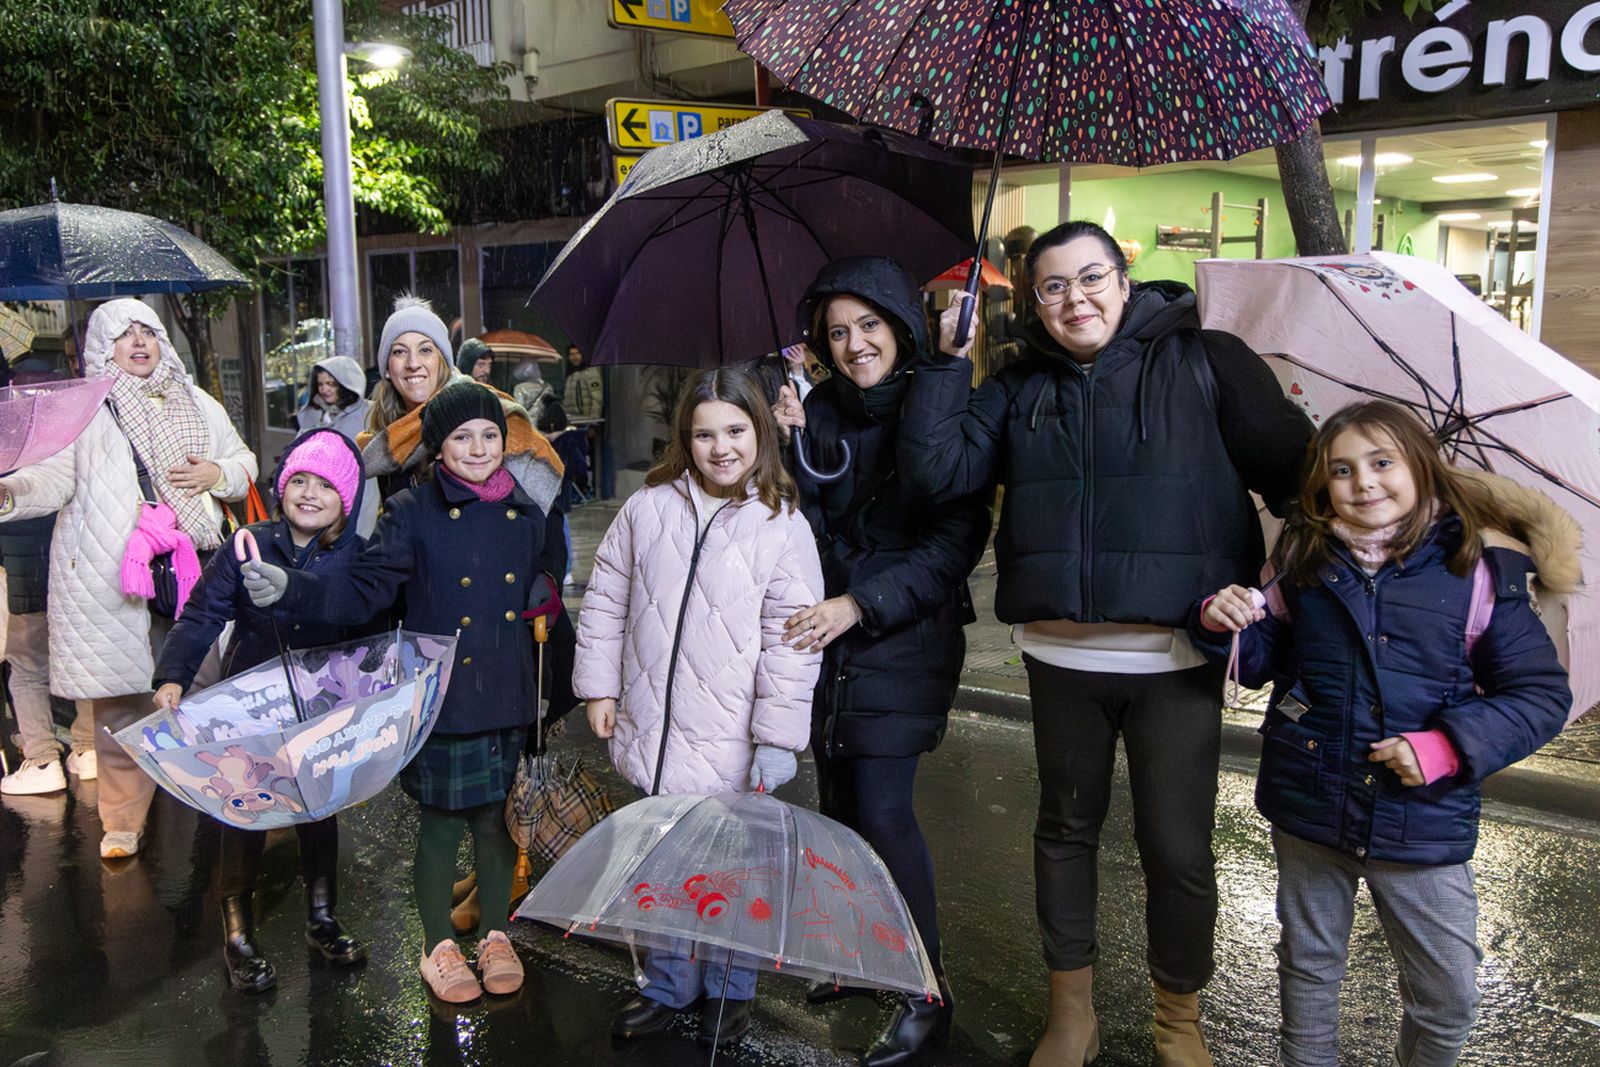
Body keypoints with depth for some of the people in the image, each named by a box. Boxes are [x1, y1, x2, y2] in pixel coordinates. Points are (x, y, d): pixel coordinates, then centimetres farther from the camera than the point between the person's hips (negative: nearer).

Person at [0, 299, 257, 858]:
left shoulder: (198, 404, 17)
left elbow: (244, 463, 23)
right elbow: (56, 476, -7)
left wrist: (218, 474, 1)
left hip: (188, 567, 3)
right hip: (110, 576, -3)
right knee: (121, 698, -1)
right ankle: (122, 822, 11)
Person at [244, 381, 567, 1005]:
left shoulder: (529, 514, 6)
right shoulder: (413, 513, -6)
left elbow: (547, 592, 21)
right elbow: (363, 592, -14)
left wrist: (546, 596, 0)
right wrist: (289, 589, -27)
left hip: (508, 700, 3)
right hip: (442, 699, -3)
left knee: (497, 818, 13)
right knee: (441, 824, 7)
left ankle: (496, 937, 33)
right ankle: (439, 947, 28)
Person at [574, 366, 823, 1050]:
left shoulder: (783, 526, -6)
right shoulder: (647, 510, 2)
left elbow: (792, 640, -9)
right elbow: (605, 601, 10)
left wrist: (777, 736, -12)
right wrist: (598, 687, 6)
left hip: (731, 746, -3)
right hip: (652, 730, 3)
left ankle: (728, 992, 32)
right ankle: (668, 986, 36)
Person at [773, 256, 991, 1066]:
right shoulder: (820, 412, 6)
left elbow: (957, 541, -11)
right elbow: (805, 528, 3)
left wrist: (861, 603, -17)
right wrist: (789, 446, -11)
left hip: (905, 639, -5)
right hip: (826, 638, 5)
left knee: (881, 810, -7)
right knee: (839, 802, 10)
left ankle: (926, 990, 9)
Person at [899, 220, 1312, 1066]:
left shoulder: (1204, 361, -2)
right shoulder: (1021, 389, 7)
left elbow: (1292, 463, -4)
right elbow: (935, 468, -2)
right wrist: (947, 360, -5)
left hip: (1176, 659, -3)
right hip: (1060, 656, 3)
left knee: (1177, 848, 7)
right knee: (1065, 829, 17)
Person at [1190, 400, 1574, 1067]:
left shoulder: (1477, 571, -9)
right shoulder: (1305, 562, 1)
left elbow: (1542, 695, -6)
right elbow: (1263, 660, 10)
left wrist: (1448, 748, -19)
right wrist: (1223, 624, -11)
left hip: (1424, 821, -2)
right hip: (1309, 808, 2)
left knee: (1449, 994, 9)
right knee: (1308, 968, 19)